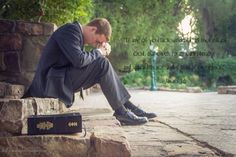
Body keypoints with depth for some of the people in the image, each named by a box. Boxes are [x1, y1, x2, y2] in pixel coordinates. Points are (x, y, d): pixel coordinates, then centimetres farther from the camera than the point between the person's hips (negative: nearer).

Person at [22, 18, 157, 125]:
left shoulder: (78, 34, 17)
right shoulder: (70, 30, -13)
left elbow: (85, 61, 15)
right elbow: (79, 60, -26)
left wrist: (103, 49, 1)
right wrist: (98, 52, -9)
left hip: (62, 80, 10)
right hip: (52, 83, -10)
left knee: (103, 67, 9)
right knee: (103, 64, -18)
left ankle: (128, 106, 3)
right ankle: (121, 112, -12)